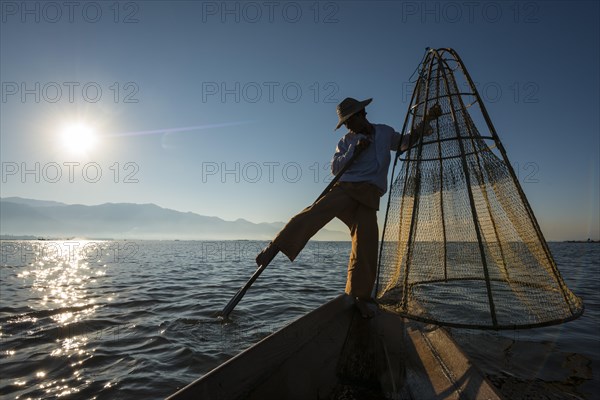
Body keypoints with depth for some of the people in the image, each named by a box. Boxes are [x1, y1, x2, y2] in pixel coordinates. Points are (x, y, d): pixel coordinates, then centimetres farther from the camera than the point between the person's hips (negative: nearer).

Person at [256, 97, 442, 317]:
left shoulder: (385, 132, 21)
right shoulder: (346, 141, 16)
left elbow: (405, 142, 36)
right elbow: (335, 168, 6)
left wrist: (426, 121, 27)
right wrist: (354, 150, -6)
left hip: (369, 196, 1)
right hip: (345, 188, -1)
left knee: (366, 246, -7)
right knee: (318, 211, -29)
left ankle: (358, 297, 5)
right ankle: (275, 247, -33)